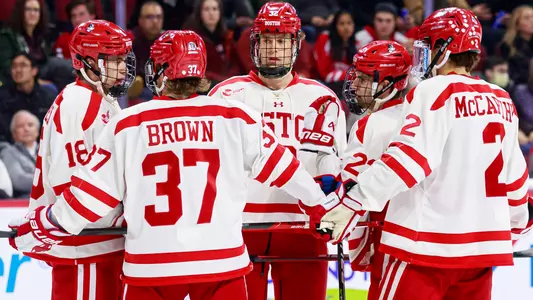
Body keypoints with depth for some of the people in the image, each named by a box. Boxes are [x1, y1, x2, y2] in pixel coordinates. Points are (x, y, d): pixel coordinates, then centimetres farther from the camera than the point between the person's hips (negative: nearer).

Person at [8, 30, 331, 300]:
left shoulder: (126, 125, -1)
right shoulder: (235, 116, 1)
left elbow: (95, 191, 2)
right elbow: (278, 164, 12)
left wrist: (44, 226, 17)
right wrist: (321, 200, 29)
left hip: (150, 264, 0)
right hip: (221, 260, 0)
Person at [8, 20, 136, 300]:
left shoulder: (106, 103, 16)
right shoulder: (75, 103, -15)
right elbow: (69, 180, -21)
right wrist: (118, 220, -18)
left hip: (106, 240, 10)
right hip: (83, 244, -10)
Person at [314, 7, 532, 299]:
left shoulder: (433, 92, -9)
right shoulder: (501, 102, 11)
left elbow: (408, 157, -20)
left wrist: (353, 200, -22)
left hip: (427, 242, -7)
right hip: (483, 243, 7)